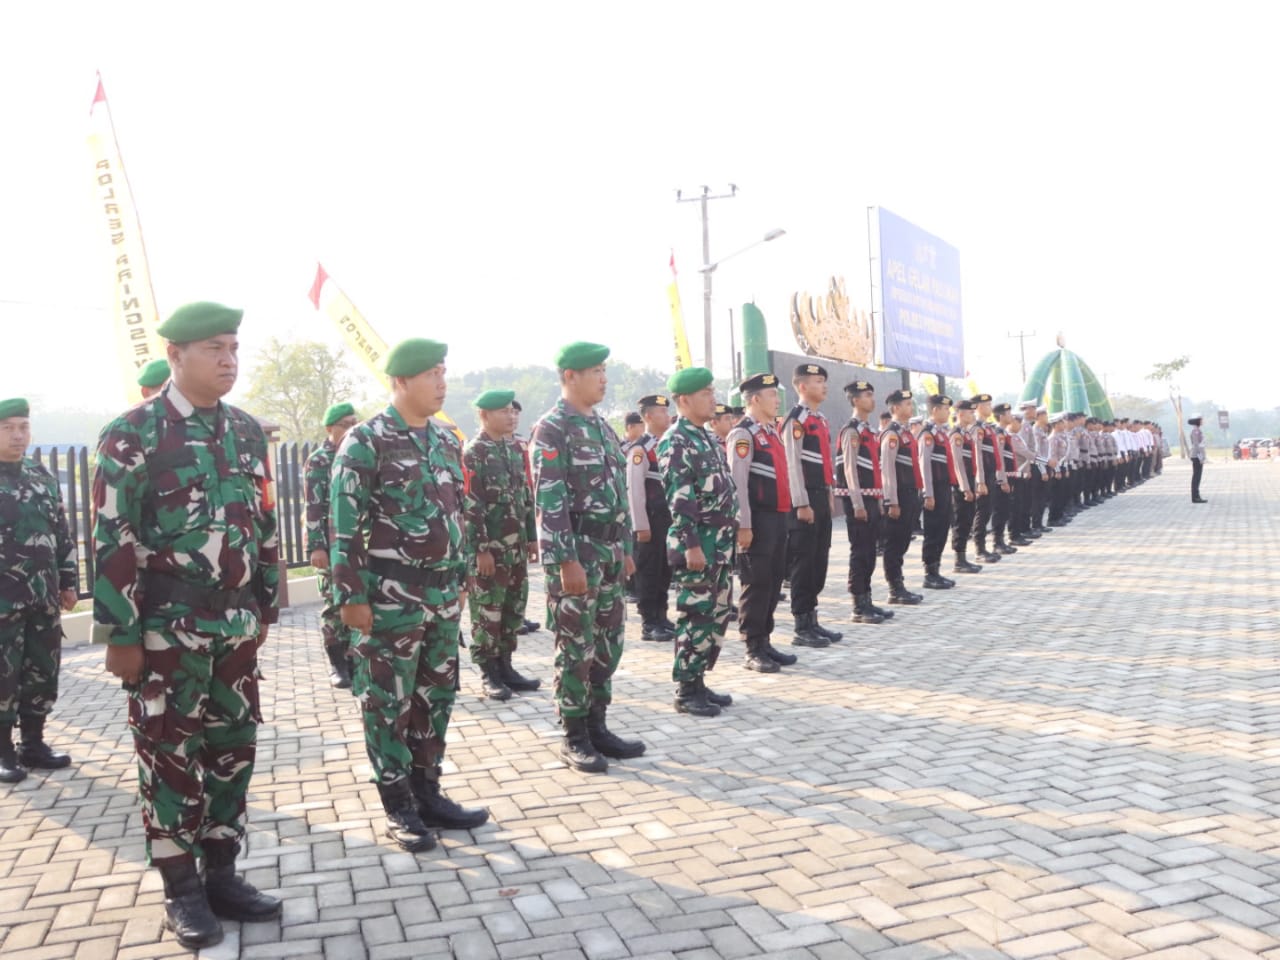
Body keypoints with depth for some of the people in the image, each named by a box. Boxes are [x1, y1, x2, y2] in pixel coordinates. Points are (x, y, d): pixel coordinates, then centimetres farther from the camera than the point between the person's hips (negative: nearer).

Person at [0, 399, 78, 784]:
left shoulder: (43, 475, 10)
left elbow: (62, 532, 15)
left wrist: (68, 581, 13)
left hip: (44, 596, 5)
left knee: (43, 672, 11)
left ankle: (33, 744, 23)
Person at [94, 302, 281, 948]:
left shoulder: (247, 432, 7)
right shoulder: (132, 434, -9)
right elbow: (113, 541, -11)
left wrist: (264, 606, 13)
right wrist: (122, 635, -12)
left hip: (235, 627, 6)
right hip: (166, 631, -5)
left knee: (233, 751, 12)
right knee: (170, 758, 6)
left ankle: (221, 875, 27)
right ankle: (182, 891, 20)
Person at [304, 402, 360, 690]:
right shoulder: (318, 462, -4)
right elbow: (313, 509, -10)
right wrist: (316, 547, -17)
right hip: (332, 546, -5)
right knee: (334, 606, 1)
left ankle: (353, 659, 18)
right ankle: (337, 665, 10)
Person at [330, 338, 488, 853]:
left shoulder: (446, 439, 11)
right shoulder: (365, 442, -11)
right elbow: (345, 526, -13)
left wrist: (461, 577, 17)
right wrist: (352, 595, -15)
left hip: (443, 594, 7)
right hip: (391, 597, -7)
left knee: (436, 698, 13)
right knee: (388, 704, 4)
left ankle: (427, 793, 26)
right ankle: (398, 807, 16)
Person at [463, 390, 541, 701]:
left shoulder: (514, 448, 13)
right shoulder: (474, 453, -11)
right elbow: (470, 506, -15)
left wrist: (531, 537, 14)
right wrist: (481, 549, -18)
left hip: (516, 547, 8)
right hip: (489, 548, -7)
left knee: (514, 609, 12)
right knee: (487, 611, 1)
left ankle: (505, 665, 23)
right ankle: (489, 673, 10)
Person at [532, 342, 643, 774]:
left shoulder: (602, 426, 14)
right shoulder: (552, 428, -11)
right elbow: (549, 501, -18)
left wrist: (626, 548, 16)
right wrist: (566, 561, -21)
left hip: (608, 551, 8)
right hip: (575, 552, -8)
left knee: (608, 642, 12)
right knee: (576, 647, 0)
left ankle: (597, 727, 23)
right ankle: (574, 738, 11)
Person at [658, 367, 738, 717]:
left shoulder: (706, 438, 15)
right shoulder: (675, 443, -13)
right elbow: (679, 501, -19)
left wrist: (729, 534, 18)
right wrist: (691, 545, -22)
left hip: (720, 543, 9)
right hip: (697, 543, -9)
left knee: (716, 615, 13)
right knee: (696, 617, -3)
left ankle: (698, 681, 23)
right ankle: (686, 691, 7)